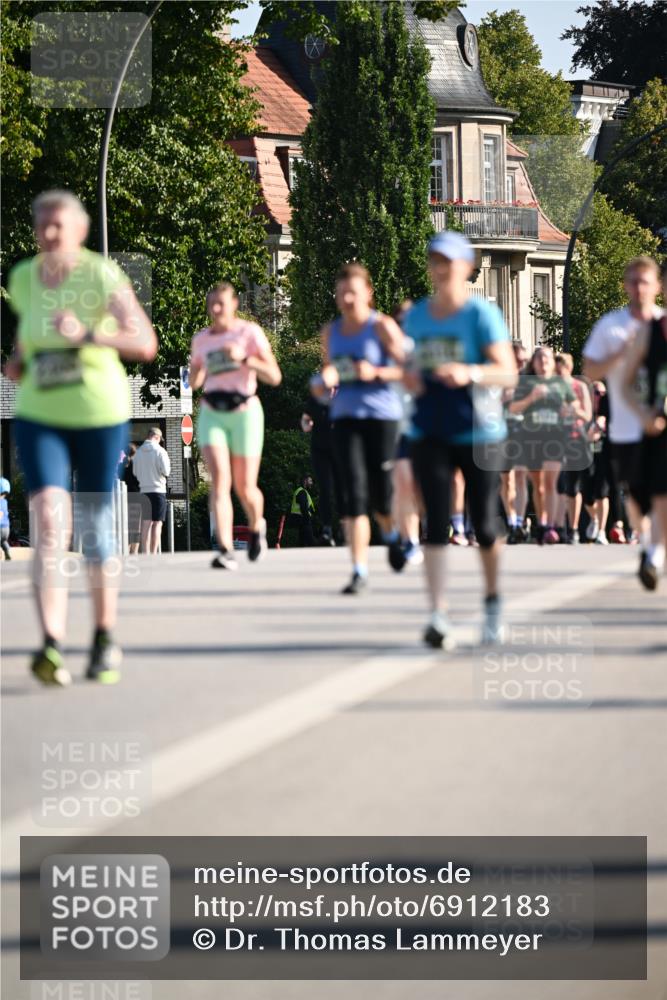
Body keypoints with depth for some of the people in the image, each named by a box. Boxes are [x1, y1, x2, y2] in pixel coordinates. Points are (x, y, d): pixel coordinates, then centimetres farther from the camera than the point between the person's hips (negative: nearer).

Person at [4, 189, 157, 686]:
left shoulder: (103, 276, -11)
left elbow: (145, 344, -19)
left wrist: (88, 335, -32)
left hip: (100, 416, -2)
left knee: (96, 530, 8)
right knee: (50, 522, -17)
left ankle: (106, 640, 28)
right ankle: (52, 646, -28)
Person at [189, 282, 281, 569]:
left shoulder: (250, 332, -4)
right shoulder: (201, 339, 8)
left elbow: (274, 376, -9)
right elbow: (193, 381, 20)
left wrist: (244, 358, -22)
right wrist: (198, 374, -4)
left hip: (245, 412, -2)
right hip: (212, 413, 2)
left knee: (245, 488, 2)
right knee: (220, 479, -16)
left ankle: (257, 527, 36)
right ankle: (225, 551, -23)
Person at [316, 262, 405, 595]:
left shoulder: (382, 327, -3)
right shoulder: (331, 332, 12)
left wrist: (376, 373, -21)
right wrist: (325, 380, -1)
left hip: (381, 415, -3)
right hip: (345, 417, 3)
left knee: (380, 493, -1)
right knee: (354, 492, -10)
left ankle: (391, 534, 36)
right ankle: (359, 571, -10)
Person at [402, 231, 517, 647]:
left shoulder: (482, 314, -6)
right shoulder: (417, 316, 11)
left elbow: (508, 373, -11)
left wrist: (469, 373, -29)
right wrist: (411, 378, 1)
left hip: (477, 432, -3)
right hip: (430, 434, 3)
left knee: (484, 524, 4)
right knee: (436, 522, -9)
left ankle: (493, 604, 27)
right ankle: (439, 616, -15)